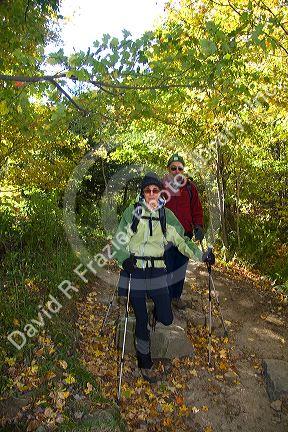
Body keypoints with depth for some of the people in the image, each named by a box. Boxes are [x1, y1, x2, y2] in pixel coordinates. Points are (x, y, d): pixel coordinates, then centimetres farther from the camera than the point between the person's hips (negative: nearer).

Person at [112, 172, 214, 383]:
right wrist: (124, 259, -24)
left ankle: (155, 312, 39)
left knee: (166, 319, 1)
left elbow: (182, 241, 4)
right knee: (142, 320, 4)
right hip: (135, 271, -2)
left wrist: (202, 255, -8)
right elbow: (119, 241, -5)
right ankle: (145, 363, 27)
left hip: (157, 272, 3)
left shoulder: (166, 215, 4)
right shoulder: (132, 212, -5)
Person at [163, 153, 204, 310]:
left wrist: (198, 226, -1)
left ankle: (176, 296, 29)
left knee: (181, 267, 12)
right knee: (167, 267, -1)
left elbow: (197, 209, 10)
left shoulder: (190, 187, 7)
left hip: (185, 234, 3)